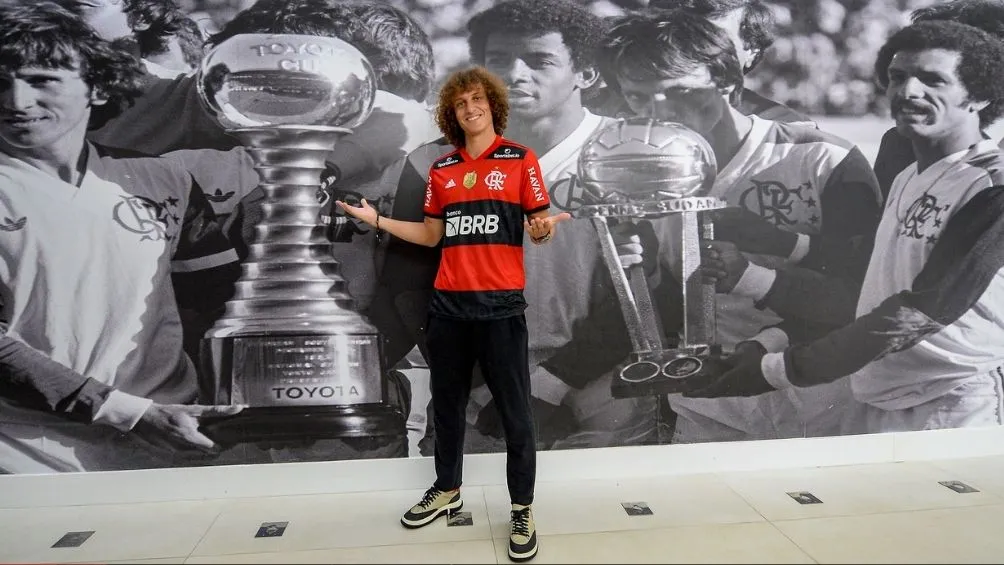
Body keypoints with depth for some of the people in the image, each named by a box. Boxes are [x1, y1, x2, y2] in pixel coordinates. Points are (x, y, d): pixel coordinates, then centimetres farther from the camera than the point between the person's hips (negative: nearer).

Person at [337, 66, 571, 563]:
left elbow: (539, 227, -1)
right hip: (448, 303, 5)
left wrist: (543, 229, -24)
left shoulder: (521, 158, 0)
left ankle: (522, 510, 18)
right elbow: (431, 234, 15)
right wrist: (378, 220, 8)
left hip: (501, 303, -4)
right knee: (446, 403, 16)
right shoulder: (441, 169, 11)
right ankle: (447, 490, 35)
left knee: (514, 410, 2)